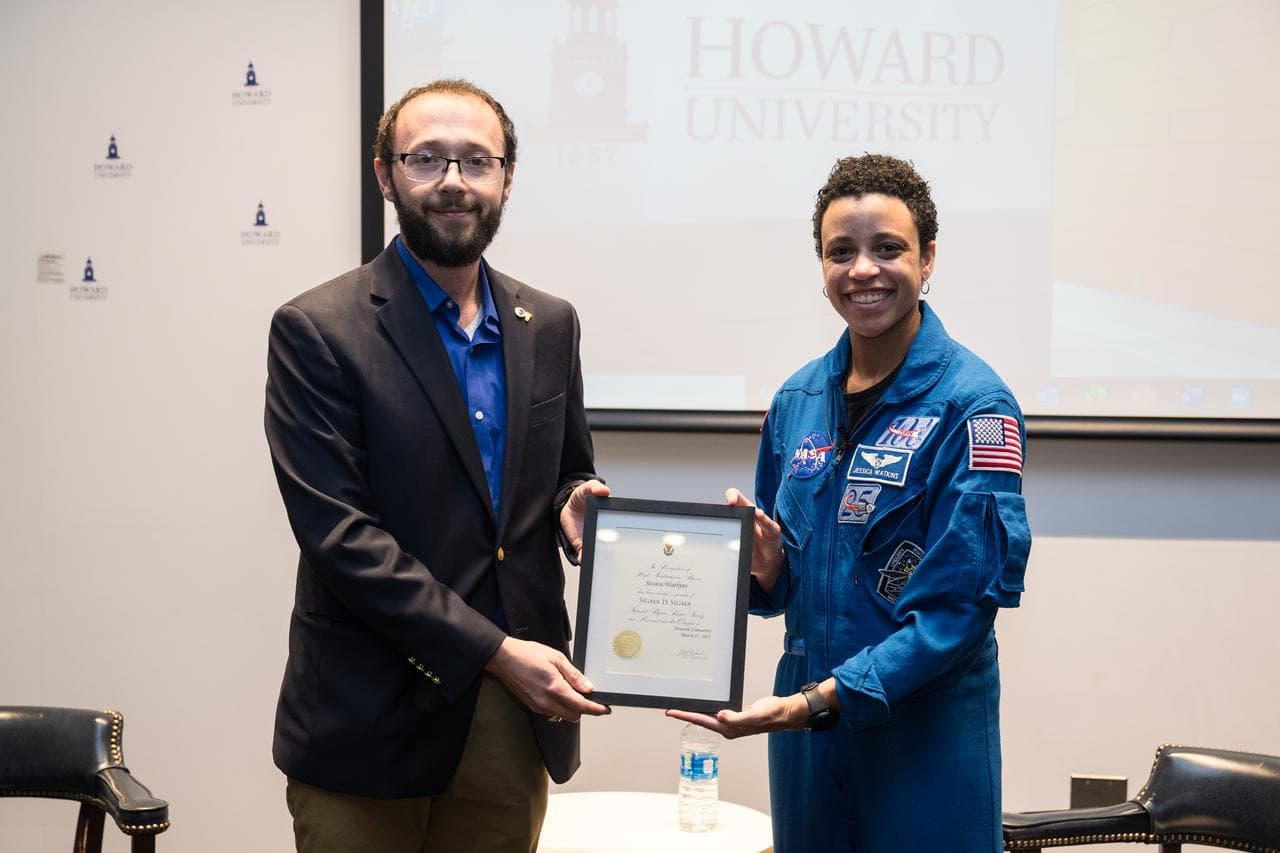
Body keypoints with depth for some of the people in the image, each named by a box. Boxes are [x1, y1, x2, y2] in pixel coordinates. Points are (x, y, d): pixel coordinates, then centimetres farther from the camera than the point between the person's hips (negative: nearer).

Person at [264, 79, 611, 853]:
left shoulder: (550, 324, 7)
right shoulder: (317, 331, -9)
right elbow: (338, 533, -15)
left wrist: (575, 506, -7)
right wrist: (494, 650, -18)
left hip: (518, 715, 5)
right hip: (371, 723, -4)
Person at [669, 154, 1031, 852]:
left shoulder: (973, 405, -13)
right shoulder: (797, 400, 4)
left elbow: (960, 602, -18)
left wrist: (820, 700, -24)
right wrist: (764, 570, -10)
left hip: (926, 734, -5)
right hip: (802, 720, 5)